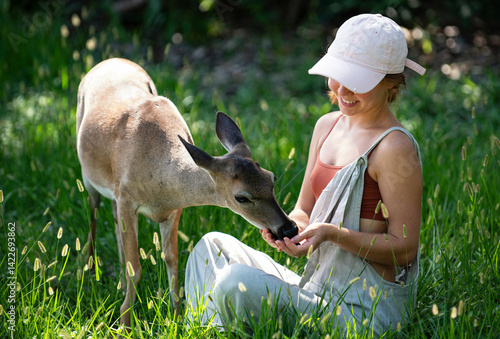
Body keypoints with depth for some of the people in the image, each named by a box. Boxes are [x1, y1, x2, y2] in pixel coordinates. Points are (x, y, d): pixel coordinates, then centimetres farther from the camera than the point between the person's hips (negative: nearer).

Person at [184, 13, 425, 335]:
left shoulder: (395, 148, -15)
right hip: (319, 292, 9)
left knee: (237, 282, -26)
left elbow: (405, 248, -13)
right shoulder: (327, 126, 10)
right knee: (213, 246, 3)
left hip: (366, 313, -8)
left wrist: (332, 233, -24)